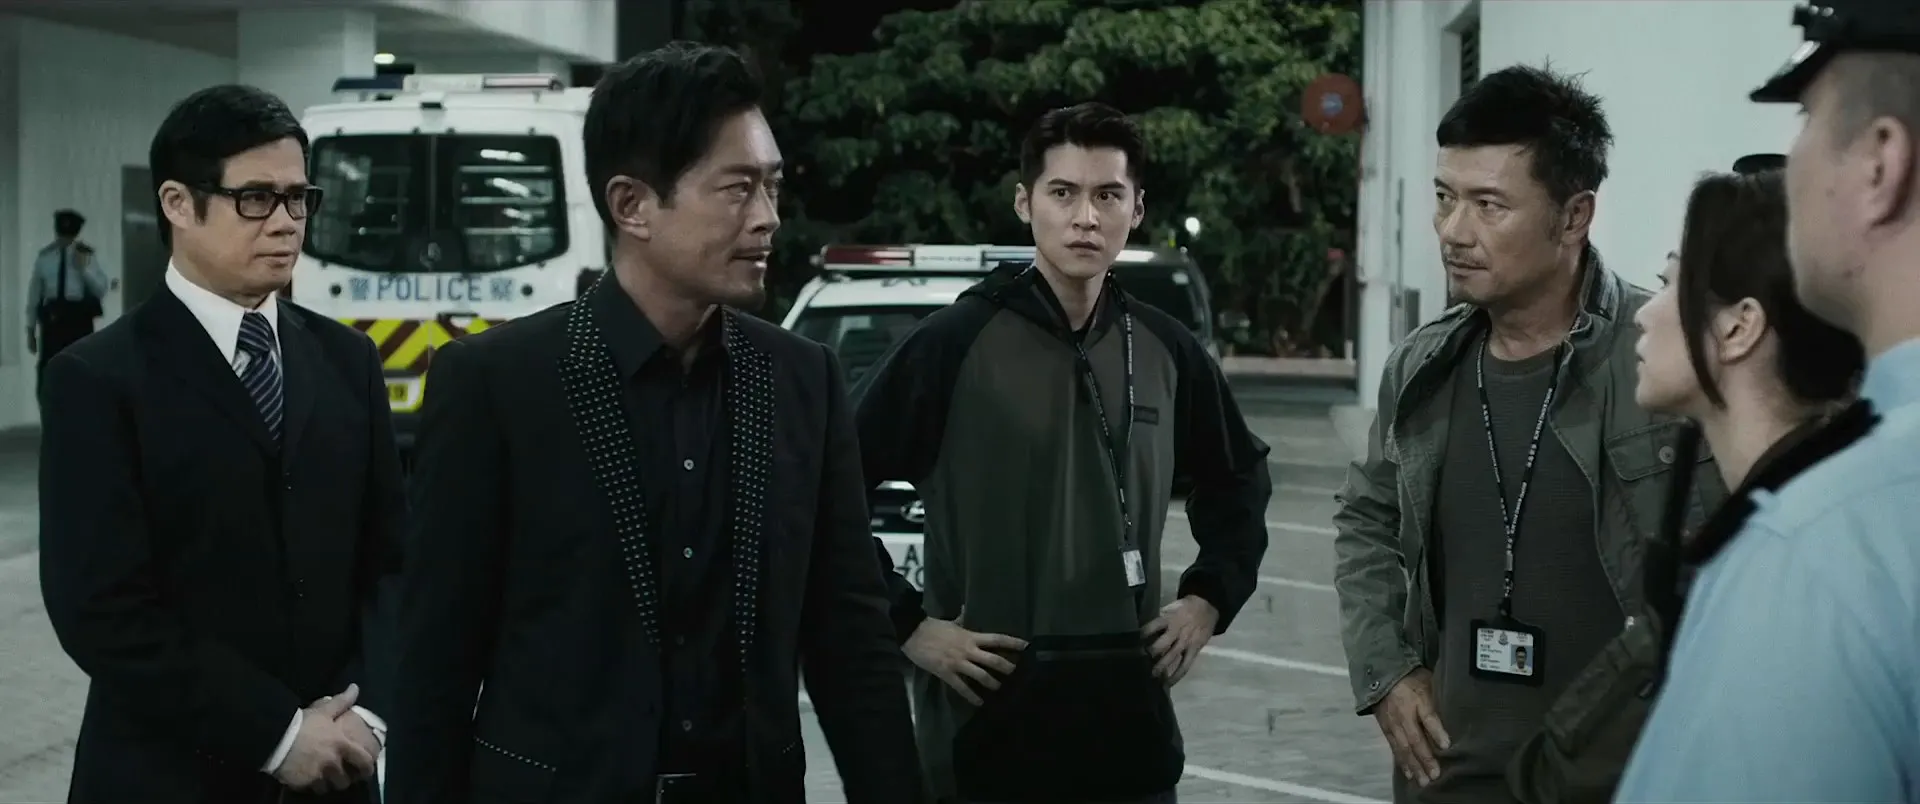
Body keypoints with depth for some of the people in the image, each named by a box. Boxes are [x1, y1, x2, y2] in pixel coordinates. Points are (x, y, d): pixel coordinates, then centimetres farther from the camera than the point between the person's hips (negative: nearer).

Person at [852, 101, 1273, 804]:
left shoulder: (1166, 350, 6)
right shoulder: (956, 341, -8)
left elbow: (1240, 479, 23)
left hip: (1129, 704, 5)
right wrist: (905, 623, -10)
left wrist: (1211, 597, 12)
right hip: (989, 707, -4)